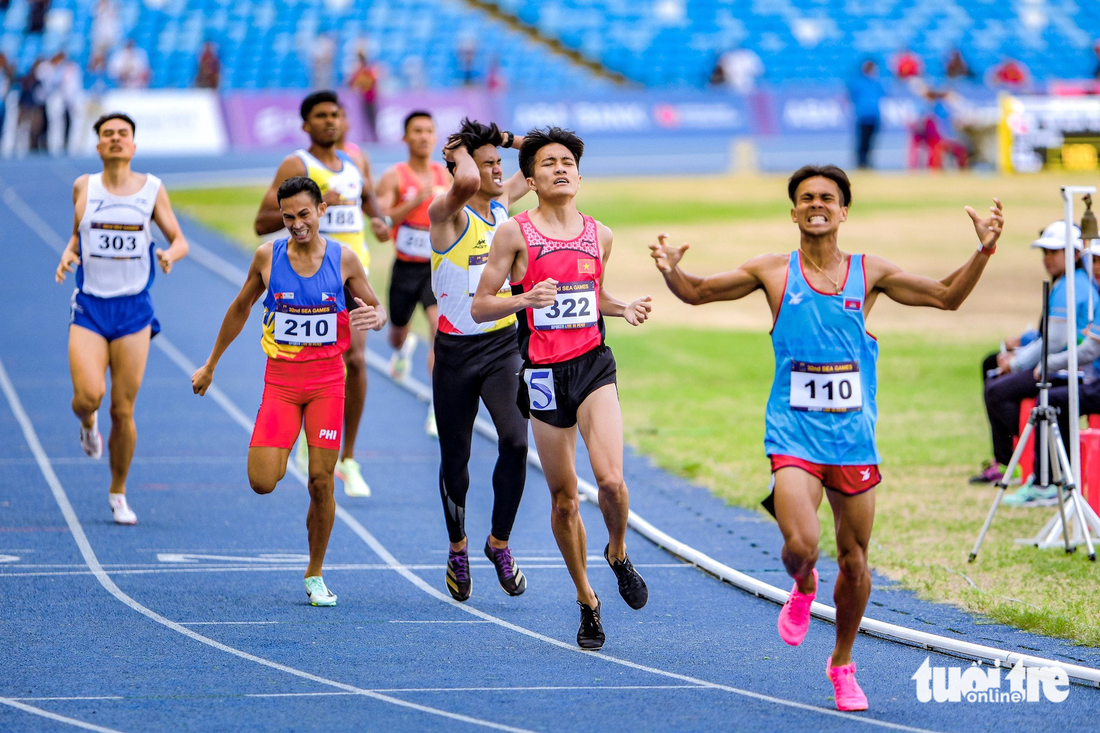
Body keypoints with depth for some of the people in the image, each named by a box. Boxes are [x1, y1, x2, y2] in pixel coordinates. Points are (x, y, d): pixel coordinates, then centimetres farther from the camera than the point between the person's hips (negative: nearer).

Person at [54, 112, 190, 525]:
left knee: (123, 410, 0)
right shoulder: (84, 187, 5)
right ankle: (88, 423, 19)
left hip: (133, 309, 0)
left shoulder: (152, 189, 3)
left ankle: (118, 495, 17)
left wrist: (171, 254, -15)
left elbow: (179, 240, 7)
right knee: (88, 395, -20)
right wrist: (68, 256, -2)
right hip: (89, 306, 0)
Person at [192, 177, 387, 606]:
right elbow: (240, 308, 13)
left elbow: (376, 308, 10)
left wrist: (375, 317, -16)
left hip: (327, 379, 0)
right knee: (262, 483, -12)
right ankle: (277, 455, 27)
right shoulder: (268, 257, -1)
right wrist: (211, 364, 20)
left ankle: (315, 574, 14)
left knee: (321, 482, -3)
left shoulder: (343, 259, -2)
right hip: (280, 378, 0)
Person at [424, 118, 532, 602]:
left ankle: (500, 542, 0)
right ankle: (458, 548, 28)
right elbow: (466, 182, -34)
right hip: (456, 349, -3)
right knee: (455, 458, 7)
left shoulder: (502, 203, 7)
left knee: (515, 440, -16)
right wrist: (460, 152, -15)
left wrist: (504, 138, 6)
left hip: (504, 344, 4)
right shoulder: (446, 213, -11)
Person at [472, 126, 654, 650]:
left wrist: (624, 309, 6)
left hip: (593, 364, 2)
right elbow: (480, 307, -3)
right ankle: (587, 602, 22)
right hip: (544, 373, -1)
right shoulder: (515, 234, -4)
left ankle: (618, 553, 14)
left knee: (611, 480, -18)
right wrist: (524, 299, -20)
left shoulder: (599, 236, 8)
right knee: (564, 498, 4)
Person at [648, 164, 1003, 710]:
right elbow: (696, 292, 9)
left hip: (853, 436, 2)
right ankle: (802, 587, 17)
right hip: (794, 434, -2)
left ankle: (842, 665, 28)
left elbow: (947, 296, 10)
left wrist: (983, 251, -4)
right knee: (801, 545, -21)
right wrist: (671, 271, -12)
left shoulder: (868, 274, 5)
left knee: (853, 559, 7)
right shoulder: (773, 273, 2)